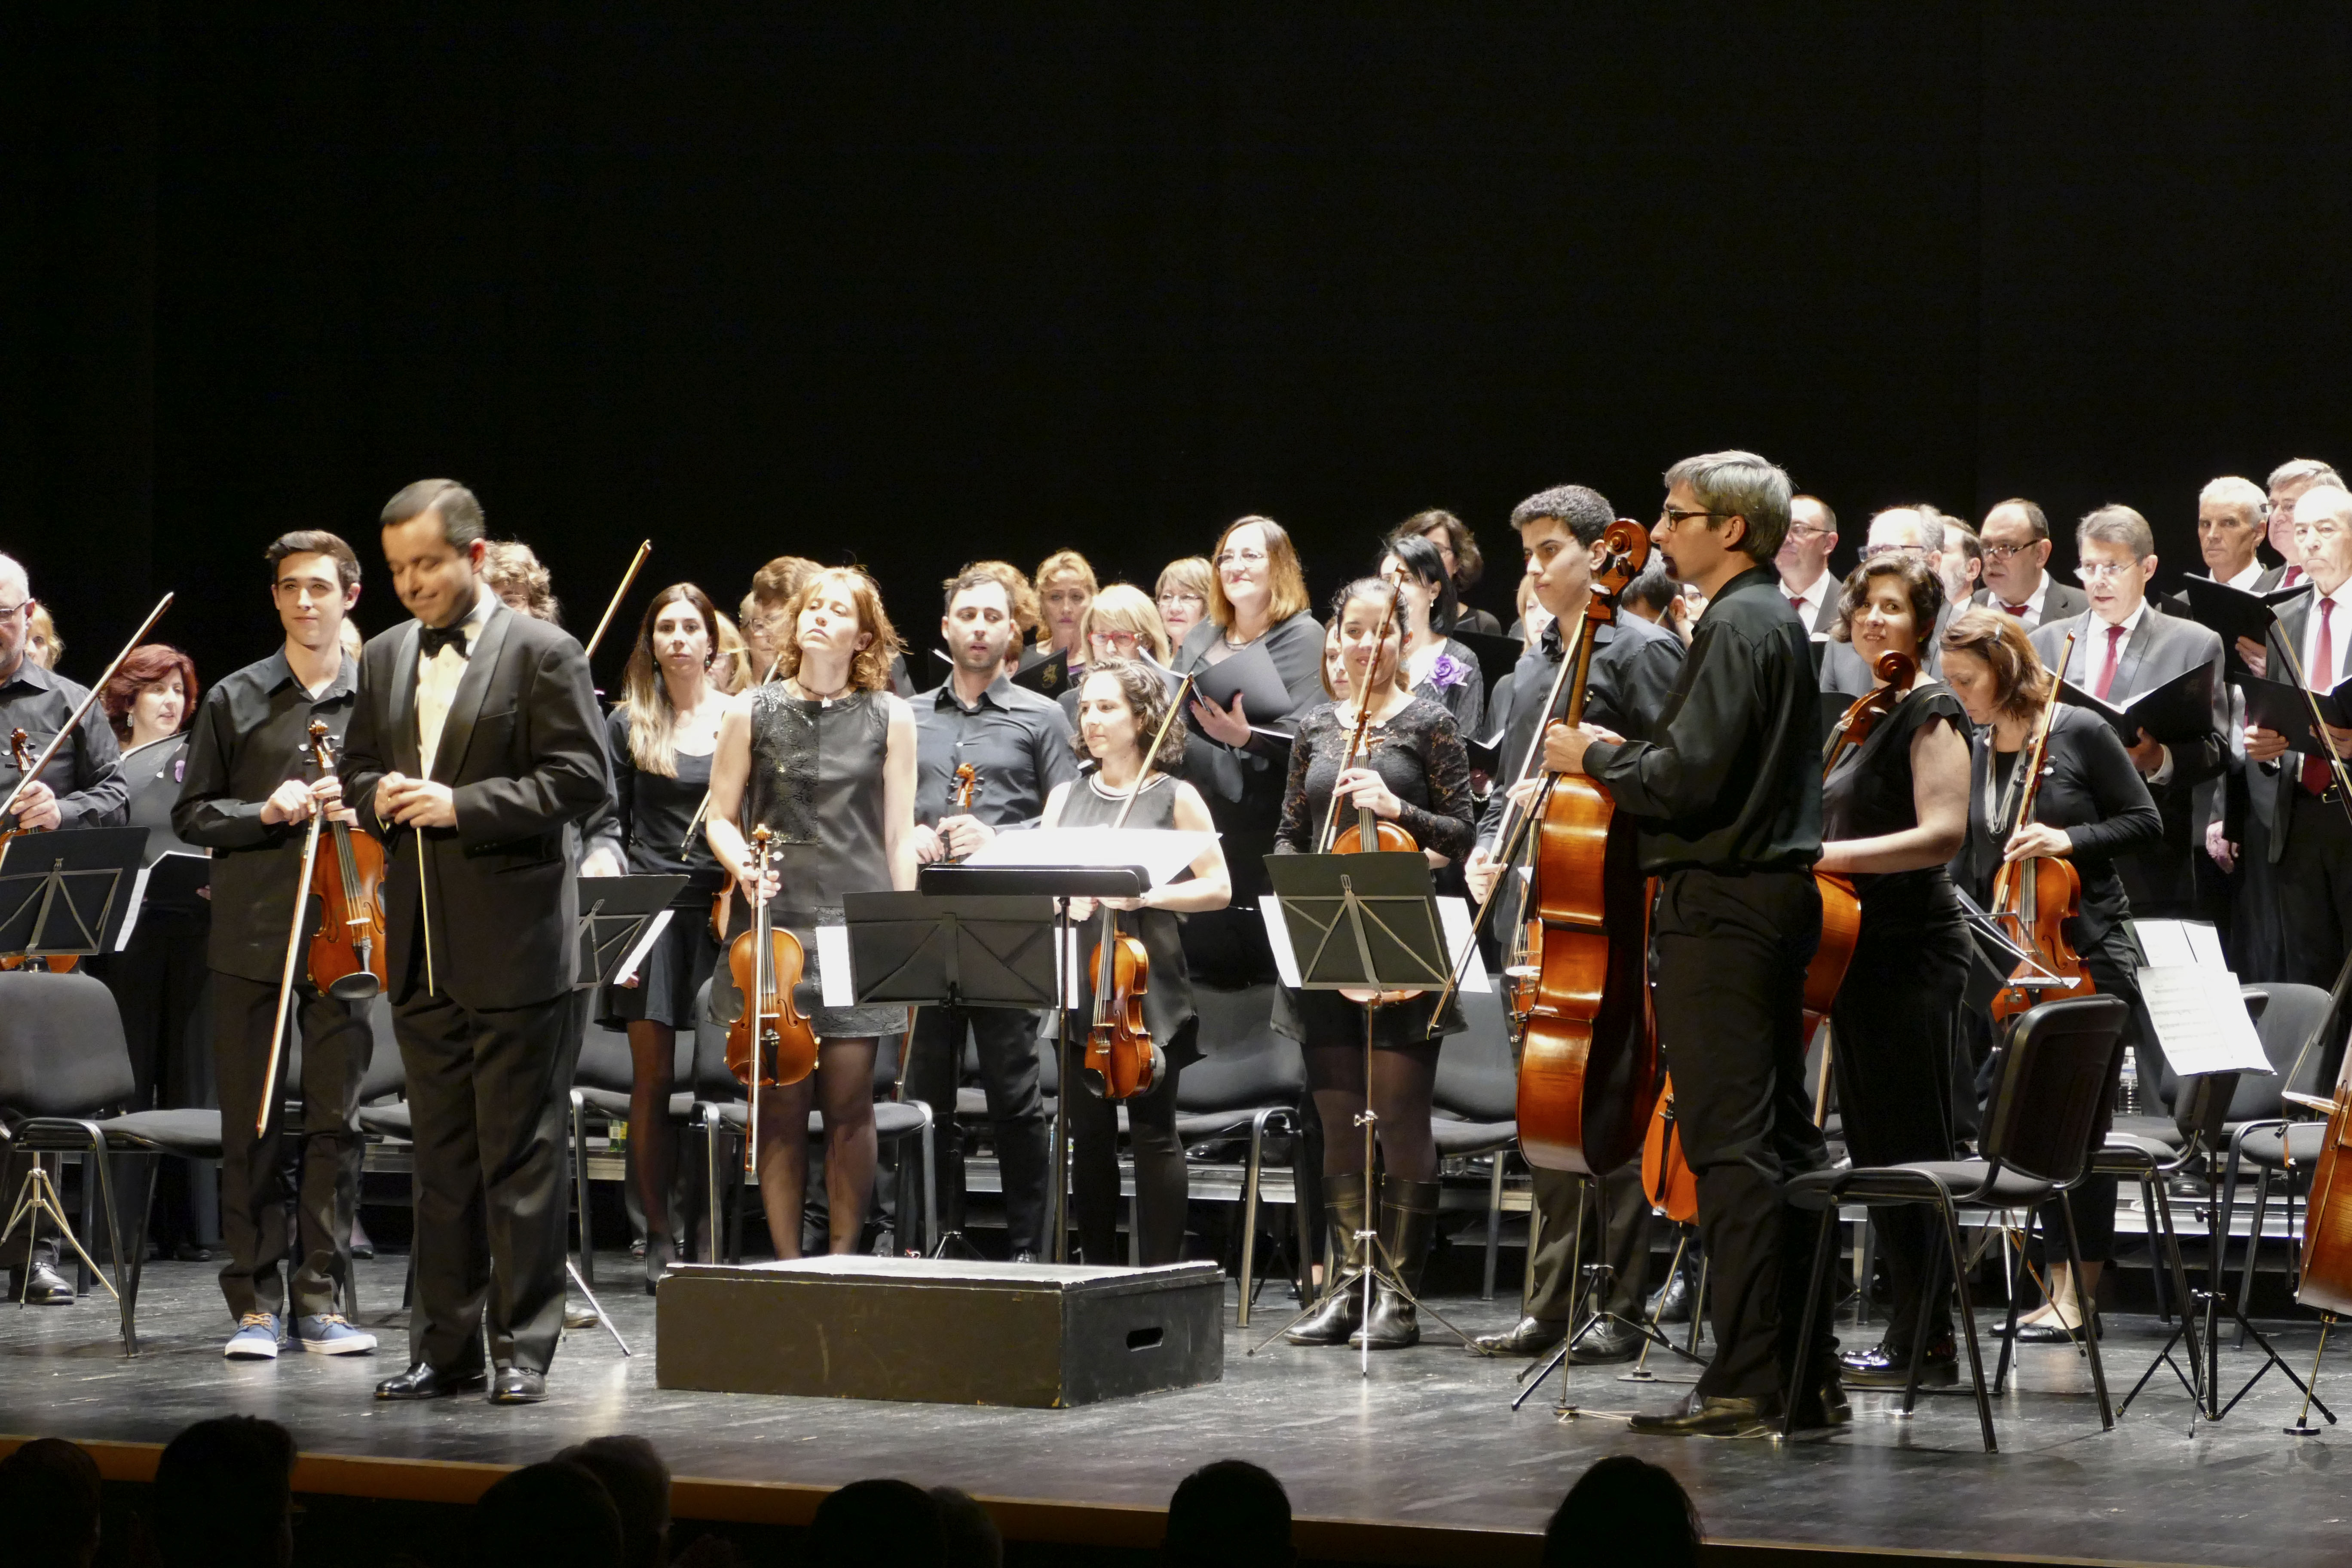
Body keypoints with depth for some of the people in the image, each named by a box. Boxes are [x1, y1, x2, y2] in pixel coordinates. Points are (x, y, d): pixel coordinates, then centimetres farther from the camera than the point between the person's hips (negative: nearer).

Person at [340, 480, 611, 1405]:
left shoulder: (541, 654, -5)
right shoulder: (385, 659, 14)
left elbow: (582, 781, -10)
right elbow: (357, 768, 21)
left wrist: (462, 806, -18)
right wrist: (377, 798, -2)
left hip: (513, 946, -6)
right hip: (420, 948, 6)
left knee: (521, 1157, -2)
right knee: (441, 1157, 10)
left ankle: (522, 1350, 3)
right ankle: (445, 1346, 15)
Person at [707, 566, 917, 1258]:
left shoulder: (890, 718, 7)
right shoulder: (753, 712, 8)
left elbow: (900, 836, 8)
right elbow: (720, 817, 11)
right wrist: (742, 865, -9)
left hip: (856, 921, 0)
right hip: (775, 922, 0)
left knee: (849, 1100, -3)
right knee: (781, 1099, -1)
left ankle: (845, 1257, 6)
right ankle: (787, 1259, 6)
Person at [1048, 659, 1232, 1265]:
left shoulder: (1175, 798, 2)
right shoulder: (1065, 798, 14)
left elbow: (1218, 888, -2)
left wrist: (1147, 896, -15)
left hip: (1149, 990, -4)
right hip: (1079, 987, 4)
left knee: (1153, 1132, -4)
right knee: (1089, 1134, 5)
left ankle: (1162, 1275, 0)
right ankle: (1098, 1271, 13)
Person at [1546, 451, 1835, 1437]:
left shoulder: (1739, 628, -14)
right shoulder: (1777, 620, 18)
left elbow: (1691, 780, -21)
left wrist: (1596, 758, -6)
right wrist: (1623, 752, 13)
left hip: (1721, 904, -11)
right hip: (1771, 891, 11)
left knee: (1731, 1143, -9)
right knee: (1780, 1137, 12)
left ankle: (1748, 1383, -9)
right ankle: (1805, 1374, 16)